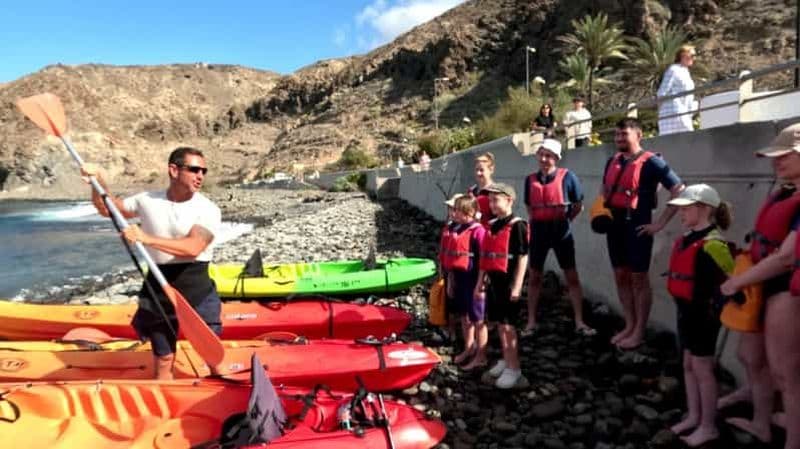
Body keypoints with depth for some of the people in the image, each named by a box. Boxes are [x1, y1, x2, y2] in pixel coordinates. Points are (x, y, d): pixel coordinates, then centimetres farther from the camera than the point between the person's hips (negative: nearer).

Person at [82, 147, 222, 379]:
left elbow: (193, 248, -24)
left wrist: (148, 239, -30)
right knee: (163, 362, 13)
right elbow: (106, 208, 20)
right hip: (158, 291, 3)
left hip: (197, 291, -2)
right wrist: (99, 180, 4)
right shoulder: (147, 200, 3)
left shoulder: (208, 209, -9)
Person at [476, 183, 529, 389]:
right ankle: (505, 360, 29)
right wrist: (480, 283, 15)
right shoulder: (491, 226, 11)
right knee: (499, 324, 15)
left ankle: (514, 369, 6)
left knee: (508, 325, -4)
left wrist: (517, 286, -17)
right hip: (493, 281, 7)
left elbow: (523, 257, -13)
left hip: (508, 281, -7)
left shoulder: (517, 225, -11)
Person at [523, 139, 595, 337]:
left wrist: (565, 219, 7)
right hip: (538, 230, 3)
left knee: (572, 276, 3)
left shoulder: (567, 176, -8)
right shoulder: (530, 179, 3)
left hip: (560, 230, -3)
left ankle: (579, 322, 12)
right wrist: (534, 222, 5)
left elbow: (578, 205, 1)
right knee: (534, 276, 9)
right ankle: (531, 322, 19)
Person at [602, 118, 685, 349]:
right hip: (614, 224, 7)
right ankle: (629, 325, 26)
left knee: (638, 279, 2)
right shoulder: (612, 161, 9)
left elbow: (679, 191, -13)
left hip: (637, 226, -7)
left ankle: (639, 332, 13)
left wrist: (660, 223, -14)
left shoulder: (651, 162, -11)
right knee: (620, 276, 12)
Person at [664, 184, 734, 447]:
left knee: (702, 369, 5)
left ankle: (708, 427, 21)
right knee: (688, 366, 18)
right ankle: (693, 416, 34)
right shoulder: (685, 239, 7)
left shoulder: (712, 244, -21)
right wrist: (684, 307, 15)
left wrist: (717, 307, -17)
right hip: (686, 311, 9)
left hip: (703, 314, -9)